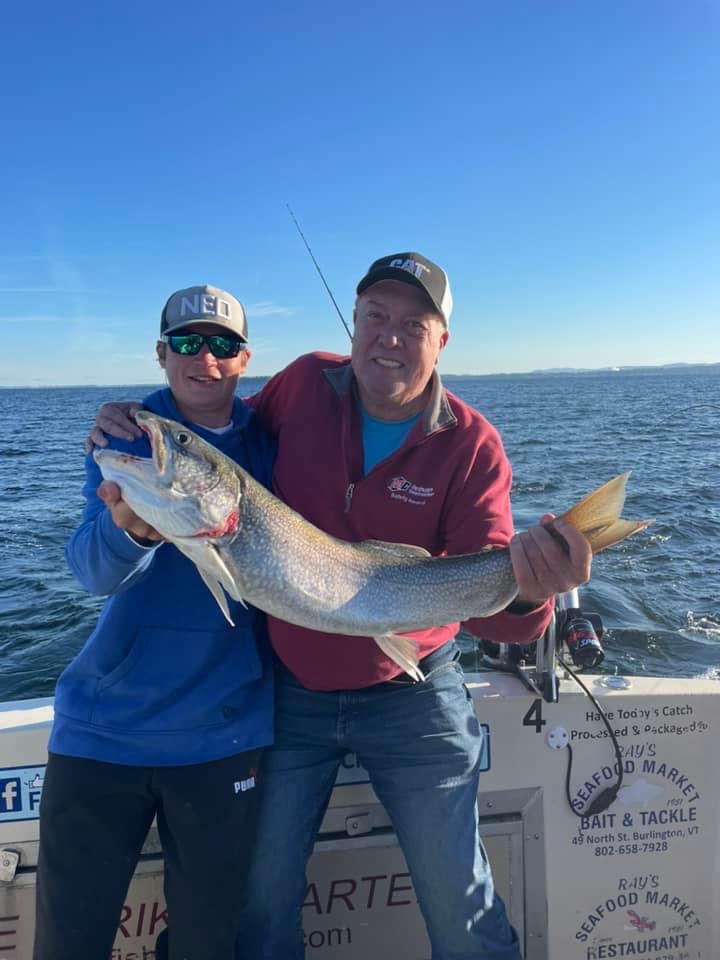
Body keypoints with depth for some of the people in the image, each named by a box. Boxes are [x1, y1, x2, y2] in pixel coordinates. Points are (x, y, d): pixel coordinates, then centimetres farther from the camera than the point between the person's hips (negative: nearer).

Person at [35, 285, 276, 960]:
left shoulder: (268, 443, 1)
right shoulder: (126, 435, -2)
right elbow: (91, 569, -17)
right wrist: (128, 530, -37)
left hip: (222, 732, 1)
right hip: (102, 727, 0)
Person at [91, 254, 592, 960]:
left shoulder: (470, 444, -13)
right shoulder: (306, 383, -8)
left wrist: (527, 591, -43)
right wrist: (133, 428, -4)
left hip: (411, 700, -1)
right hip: (291, 691, 2)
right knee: (264, 894, 17)